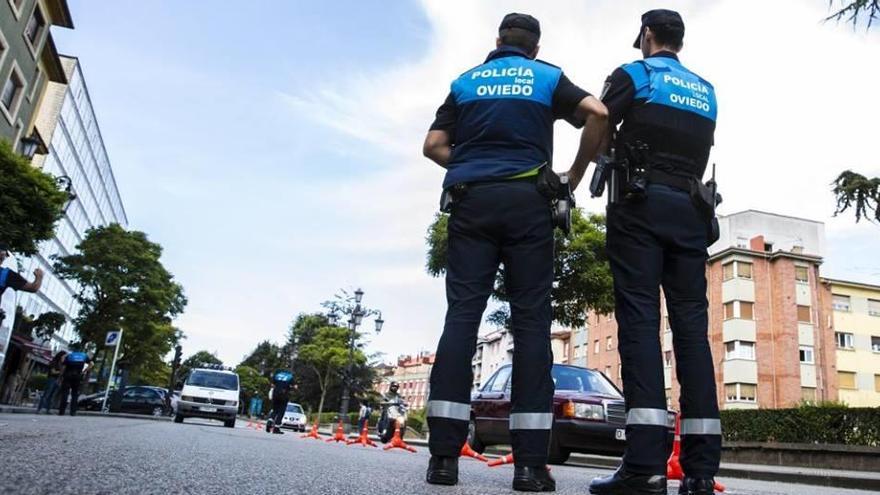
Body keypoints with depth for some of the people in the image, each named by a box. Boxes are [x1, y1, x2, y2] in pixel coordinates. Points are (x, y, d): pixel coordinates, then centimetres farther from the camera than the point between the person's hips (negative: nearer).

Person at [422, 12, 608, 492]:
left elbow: (433, 146, 11)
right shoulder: (548, 78, 15)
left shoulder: (465, 82, 19)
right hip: (527, 200, -1)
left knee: (462, 315, -5)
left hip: (471, 200, 2)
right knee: (531, 321, -4)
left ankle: (444, 453, -12)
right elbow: (599, 114, 2)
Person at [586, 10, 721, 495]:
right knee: (691, 323, -1)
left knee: (639, 318, -12)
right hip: (692, 210, 5)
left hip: (641, 204, -5)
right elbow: (700, 152, 23)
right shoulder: (706, 91, 23)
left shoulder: (633, 74, 7)